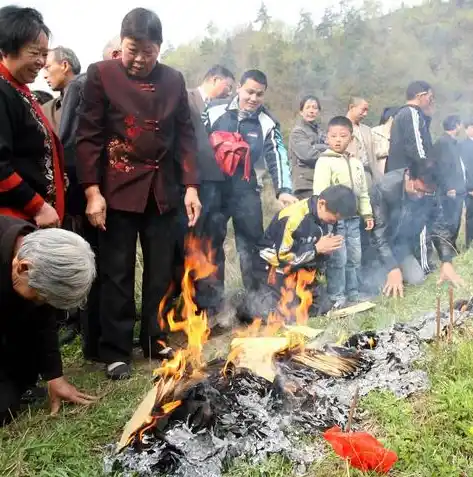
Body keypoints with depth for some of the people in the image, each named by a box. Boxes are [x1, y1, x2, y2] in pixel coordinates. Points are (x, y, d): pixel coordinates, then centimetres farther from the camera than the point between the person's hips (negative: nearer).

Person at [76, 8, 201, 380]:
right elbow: (89, 136, -5)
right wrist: (92, 191, -13)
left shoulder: (174, 80, 8)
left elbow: (185, 135, 9)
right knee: (117, 275, 2)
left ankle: (156, 342, 26)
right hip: (117, 189, -3)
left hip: (162, 190, 3)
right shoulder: (101, 74, -1)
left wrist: (191, 186, 1)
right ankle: (116, 352, 14)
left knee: (161, 273, 10)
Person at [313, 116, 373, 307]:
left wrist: (367, 214, 14)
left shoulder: (356, 163, 13)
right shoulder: (324, 161, -9)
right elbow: (320, 192, -15)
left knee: (354, 258, 13)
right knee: (338, 259, -4)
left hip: (353, 218, 7)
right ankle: (336, 296, 7)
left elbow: (363, 191, 18)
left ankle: (352, 293, 26)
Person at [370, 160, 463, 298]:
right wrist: (392, 268, -35)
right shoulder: (384, 189, -31)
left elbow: (440, 226, -7)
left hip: (402, 243, 5)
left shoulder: (430, 194, -16)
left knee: (416, 278, -8)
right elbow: (378, 232, -31)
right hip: (375, 244, -5)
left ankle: (381, 272, 16)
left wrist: (446, 262, -16)